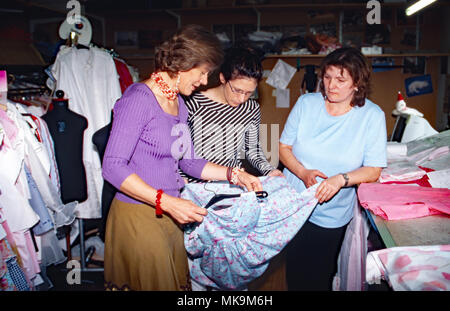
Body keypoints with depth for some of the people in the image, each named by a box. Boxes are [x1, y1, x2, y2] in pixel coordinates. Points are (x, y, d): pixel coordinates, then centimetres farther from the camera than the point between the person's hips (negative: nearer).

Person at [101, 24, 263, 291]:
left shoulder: (179, 104, 10)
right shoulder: (139, 99, -16)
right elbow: (113, 167, -21)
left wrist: (234, 175, 7)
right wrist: (167, 202, -26)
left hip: (169, 215, 8)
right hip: (139, 216, -8)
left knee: (179, 281, 16)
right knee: (155, 283, 6)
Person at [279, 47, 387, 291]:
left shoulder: (372, 116, -9)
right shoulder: (306, 103, -3)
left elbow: (373, 170, -8)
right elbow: (284, 146, 1)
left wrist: (341, 179, -26)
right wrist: (303, 173, -17)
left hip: (330, 216, -2)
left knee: (318, 278, 10)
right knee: (294, 272, 17)